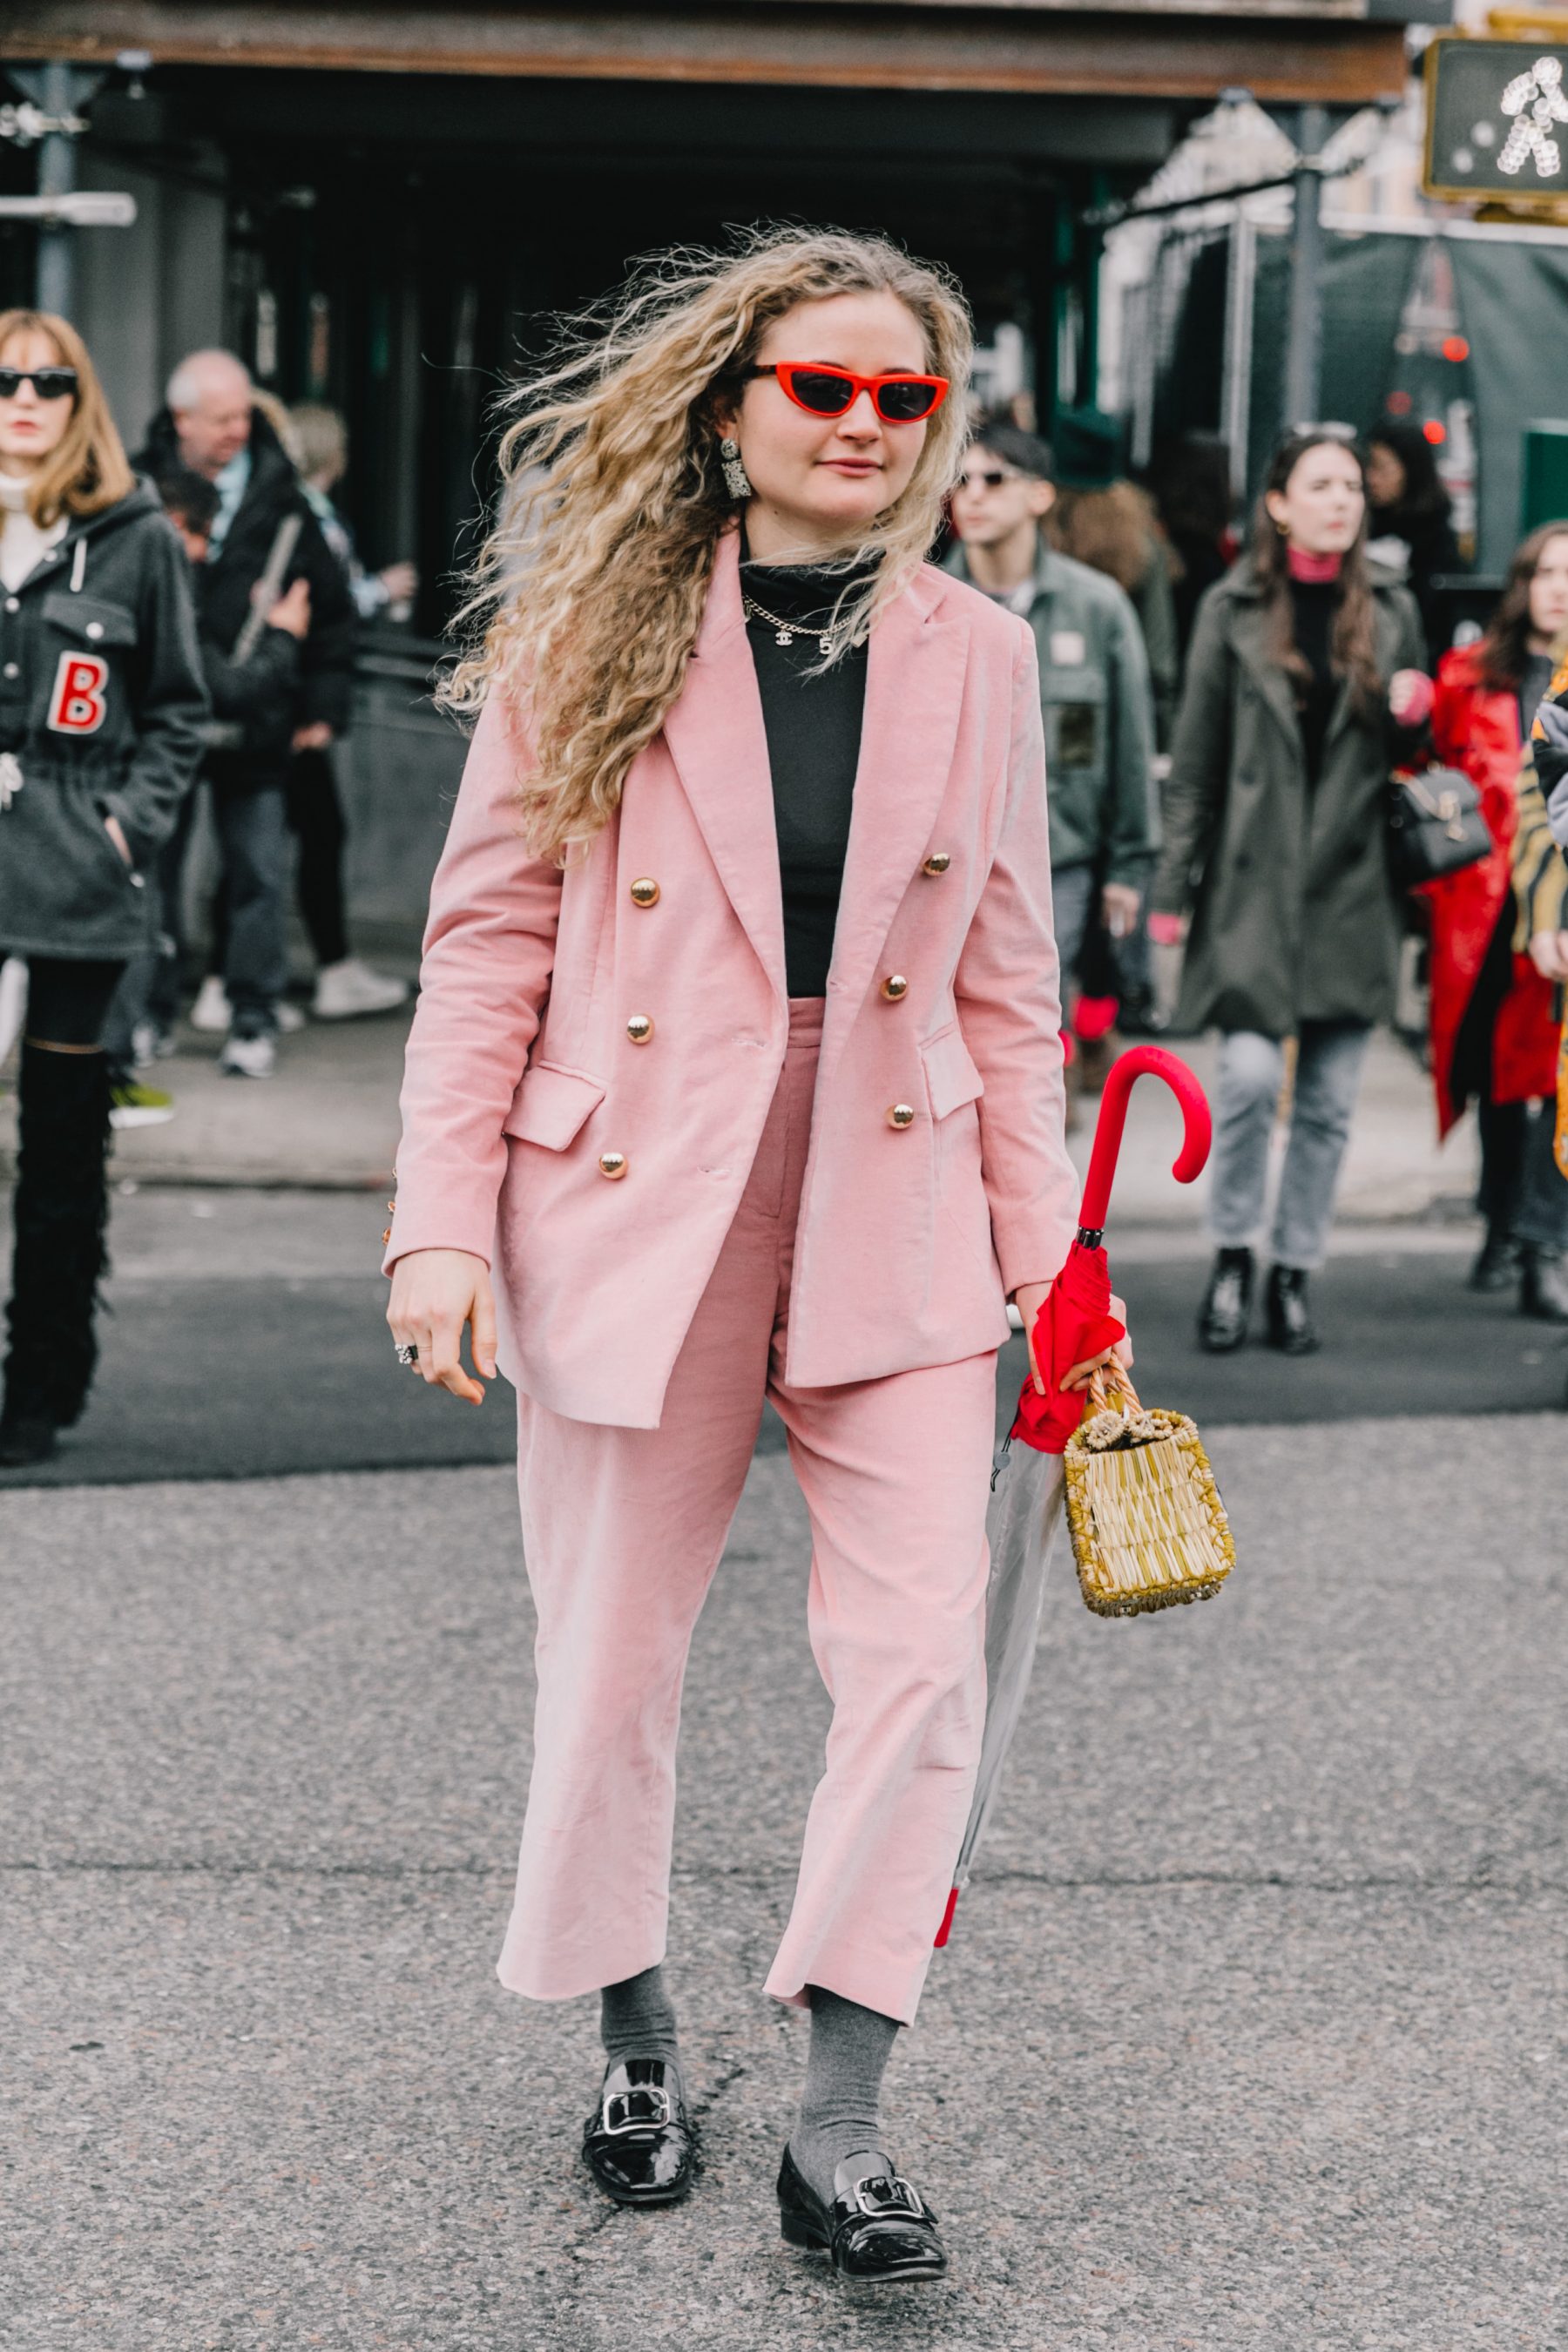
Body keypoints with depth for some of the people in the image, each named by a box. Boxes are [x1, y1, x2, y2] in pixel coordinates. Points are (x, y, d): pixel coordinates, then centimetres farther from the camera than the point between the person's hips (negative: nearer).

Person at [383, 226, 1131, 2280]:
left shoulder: (975, 656, 5)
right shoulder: (593, 638, -1)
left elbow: (1006, 976, 9)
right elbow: (492, 936, -1)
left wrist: (1047, 1248, 6)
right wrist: (444, 1220, -8)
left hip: (895, 1208, 2)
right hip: (638, 1202, -1)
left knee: (923, 1653, -6)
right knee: (613, 1659, 9)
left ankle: (841, 2126, 4)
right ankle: (635, 2037, 32)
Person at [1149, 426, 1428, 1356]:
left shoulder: (1392, 613, 11)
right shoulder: (1234, 611, 4)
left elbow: (1414, 757, 20)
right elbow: (1196, 762, 4)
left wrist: (1417, 712, -4)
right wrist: (1172, 888, 0)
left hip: (1353, 887, 2)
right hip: (1255, 885, -2)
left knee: (1329, 1100, 3)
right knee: (1251, 1073, -14)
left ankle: (1296, 1271, 15)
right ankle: (1233, 1257, 6)